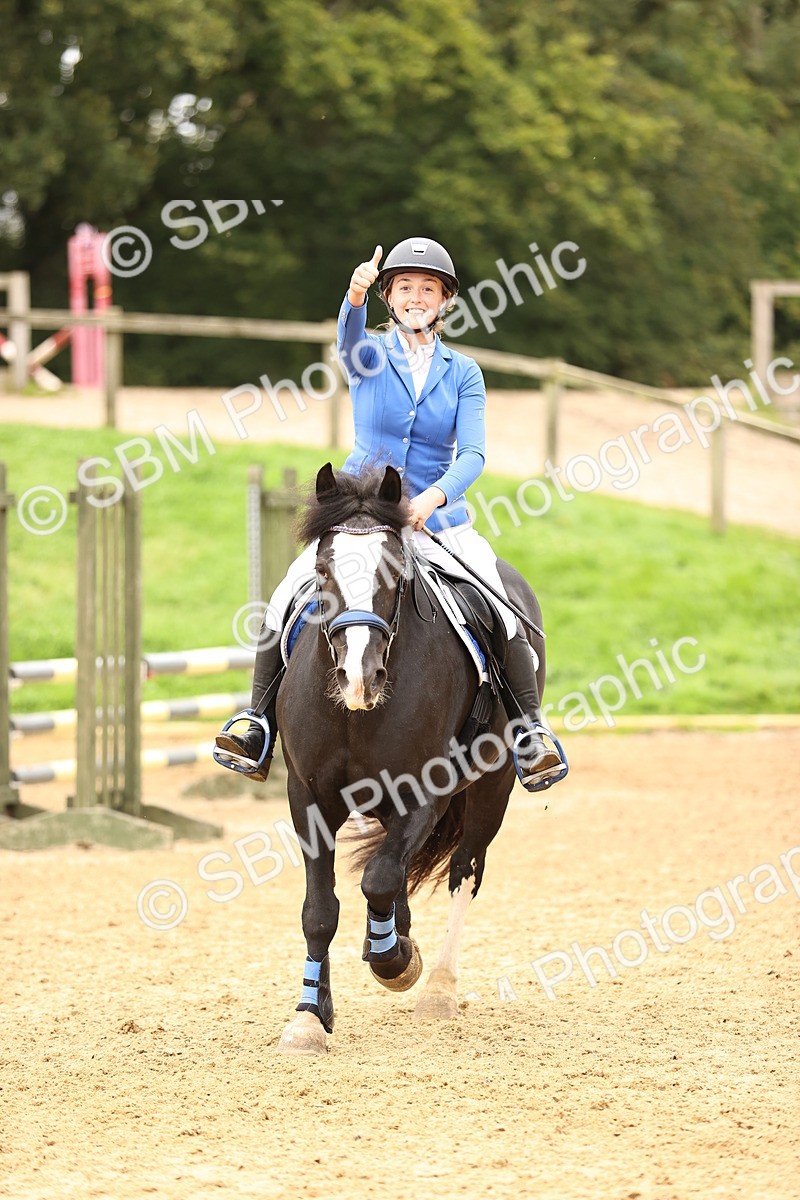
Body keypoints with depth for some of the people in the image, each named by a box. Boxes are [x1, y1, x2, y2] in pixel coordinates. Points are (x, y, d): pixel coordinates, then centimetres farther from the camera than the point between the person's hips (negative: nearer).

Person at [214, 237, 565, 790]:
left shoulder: (463, 372, 4)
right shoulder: (370, 354, 2)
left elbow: (473, 453, -7)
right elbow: (350, 334, -23)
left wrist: (433, 498, -27)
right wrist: (356, 295, -47)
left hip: (439, 516, 0)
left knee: (502, 612, -22)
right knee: (285, 603, -18)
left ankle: (530, 731, -10)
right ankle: (260, 730, -7)